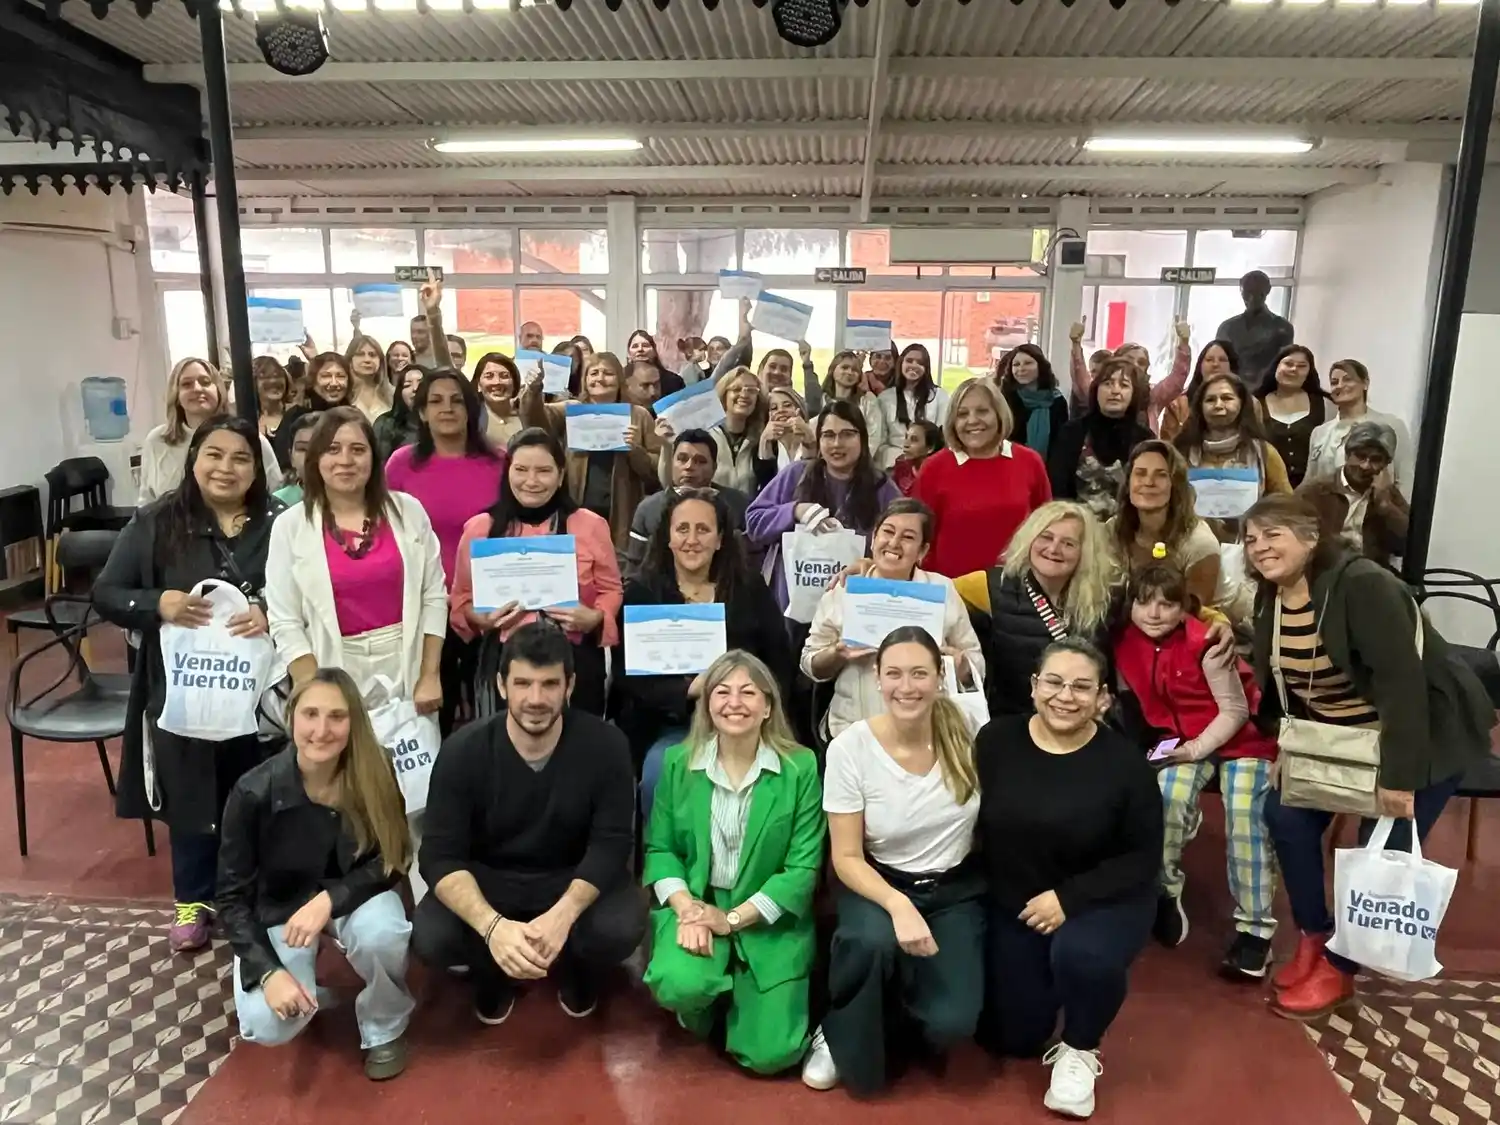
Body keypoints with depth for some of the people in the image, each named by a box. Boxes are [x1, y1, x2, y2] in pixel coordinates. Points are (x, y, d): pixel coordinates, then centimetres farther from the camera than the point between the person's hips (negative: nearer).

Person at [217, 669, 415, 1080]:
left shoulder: (375, 772, -22)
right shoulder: (254, 792, -24)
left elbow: (393, 861, -15)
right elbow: (232, 897, -15)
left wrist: (329, 899, -31)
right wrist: (269, 971, -26)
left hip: (354, 892, 1)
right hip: (278, 907, 0)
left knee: (381, 933, -33)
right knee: (268, 1027, -21)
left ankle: (385, 1030, -2)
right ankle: (308, 984, 15)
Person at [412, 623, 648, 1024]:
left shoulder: (605, 745, -18)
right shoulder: (462, 751, -17)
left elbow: (611, 844, -18)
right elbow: (441, 856, -19)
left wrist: (563, 914, -37)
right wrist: (492, 926, -38)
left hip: (573, 880, 0)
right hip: (487, 879, 1)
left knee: (621, 929, -30)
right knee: (430, 938, -27)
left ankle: (573, 965, 9)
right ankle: (492, 970, 10)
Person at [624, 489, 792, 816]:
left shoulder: (751, 588, 9)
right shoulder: (641, 592, 5)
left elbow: (781, 665, 8)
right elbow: (630, 676, -2)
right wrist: (689, 690, -17)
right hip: (667, 730, 0)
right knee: (659, 775, -28)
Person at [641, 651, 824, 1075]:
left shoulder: (801, 767, -10)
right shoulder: (679, 762, -2)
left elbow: (804, 867, -10)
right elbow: (659, 847, 2)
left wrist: (733, 919, -17)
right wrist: (685, 908, -16)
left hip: (770, 917, -1)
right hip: (695, 903, 1)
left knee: (770, 1054, -8)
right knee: (678, 986, -29)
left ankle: (737, 999, 27)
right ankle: (706, 1006, 10)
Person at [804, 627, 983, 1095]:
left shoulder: (966, 733, -13)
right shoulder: (849, 748, -17)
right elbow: (847, 858, -14)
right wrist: (898, 905, -30)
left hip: (954, 890, 1)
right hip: (878, 883, -1)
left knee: (951, 1023, -19)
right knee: (873, 941, -35)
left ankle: (904, 991, 17)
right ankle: (837, 1034, -4)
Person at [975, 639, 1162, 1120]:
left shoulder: (1124, 761, -17)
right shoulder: (995, 741, -11)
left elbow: (1144, 858, -13)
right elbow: (974, 823, -3)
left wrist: (1069, 897, -22)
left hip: (1104, 900, -3)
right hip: (1013, 903, 3)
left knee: (1082, 954, -37)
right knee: (1013, 1040, 8)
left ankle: (1079, 1048, -2)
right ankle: (1050, 984, 42)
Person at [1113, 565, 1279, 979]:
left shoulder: (1204, 644, -25)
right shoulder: (1124, 642, -10)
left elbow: (1236, 710, -17)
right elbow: (1132, 696, 5)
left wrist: (1197, 748, -21)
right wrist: (1177, 746, -5)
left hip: (1242, 739, -3)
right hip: (1182, 740, 4)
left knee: (1244, 822, -16)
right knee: (1167, 797, -23)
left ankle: (1255, 929, -1)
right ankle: (1164, 894, -2)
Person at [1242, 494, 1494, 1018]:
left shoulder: (1363, 586, -29)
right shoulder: (1271, 598, -5)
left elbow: (1402, 680, -32)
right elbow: (1279, 682, 7)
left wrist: (1398, 775, -32)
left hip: (1428, 734, -7)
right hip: (1340, 733, 7)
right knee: (1286, 816, -2)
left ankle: (1339, 968, 13)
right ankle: (1314, 937, 17)